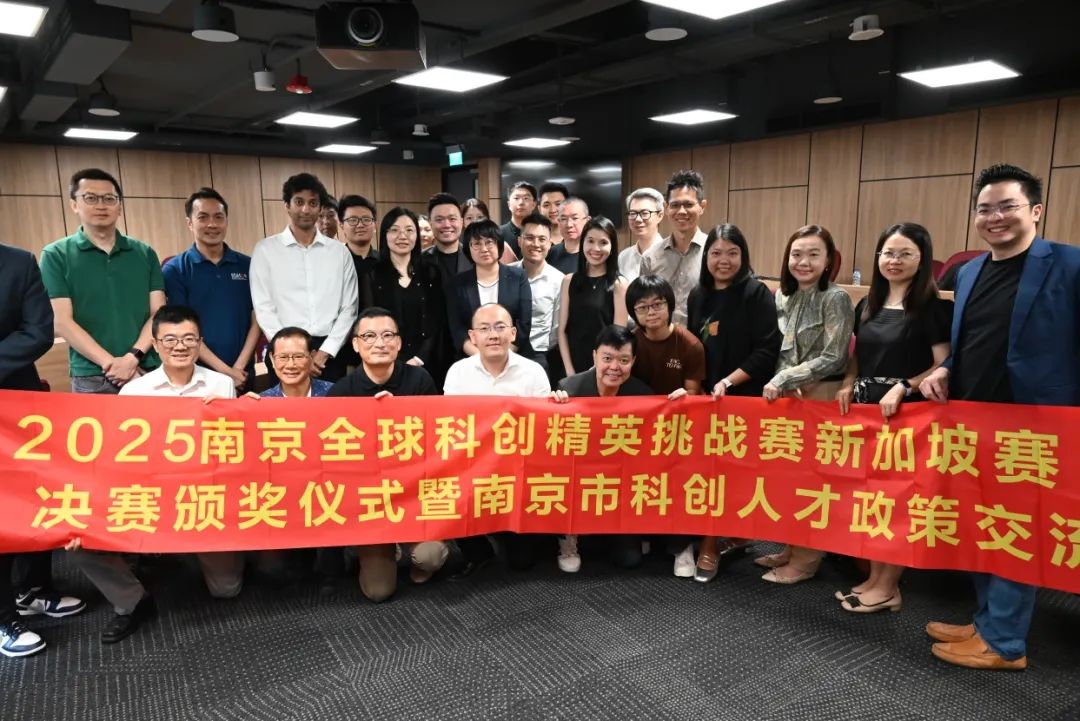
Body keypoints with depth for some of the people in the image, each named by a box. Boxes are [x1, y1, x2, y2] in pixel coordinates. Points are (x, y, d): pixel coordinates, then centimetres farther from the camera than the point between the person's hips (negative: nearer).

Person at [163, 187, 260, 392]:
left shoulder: (247, 265, 5)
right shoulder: (174, 270, -2)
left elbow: (256, 319, 3)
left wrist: (240, 366, -9)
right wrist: (224, 370, -13)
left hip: (243, 374, 2)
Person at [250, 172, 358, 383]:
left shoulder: (340, 251, 7)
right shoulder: (265, 249, 3)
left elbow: (348, 308, 4)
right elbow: (264, 309, -2)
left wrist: (324, 352, -6)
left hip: (329, 352, 1)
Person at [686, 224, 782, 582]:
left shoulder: (757, 293, -8)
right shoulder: (698, 296, 10)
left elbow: (767, 351, -14)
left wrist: (728, 382, -19)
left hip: (744, 397, -5)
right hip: (705, 396, 6)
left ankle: (711, 543, 8)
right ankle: (731, 535, 26)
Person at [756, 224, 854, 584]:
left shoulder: (835, 298, -11)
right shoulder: (783, 296, 8)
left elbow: (832, 358, -16)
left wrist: (783, 380, -16)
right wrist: (780, 383, -2)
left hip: (821, 396, -6)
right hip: (786, 396, 6)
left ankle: (808, 556, 15)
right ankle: (792, 546, 25)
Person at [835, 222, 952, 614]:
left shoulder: (932, 307, -6)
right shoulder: (867, 306, 12)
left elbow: (944, 365, -11)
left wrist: (903, 388, -21)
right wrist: (848, 385, 1)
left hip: (906, 413, -6)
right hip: (866, 409, 6)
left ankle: (888, 586, 13)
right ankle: (874, 578, 22)